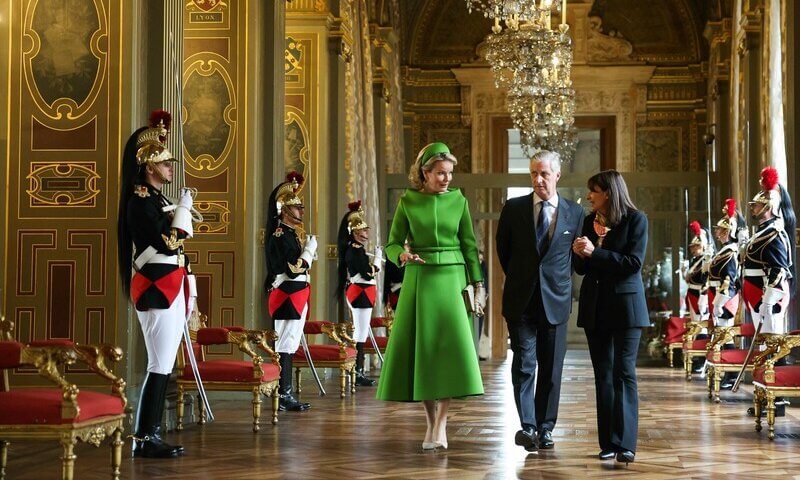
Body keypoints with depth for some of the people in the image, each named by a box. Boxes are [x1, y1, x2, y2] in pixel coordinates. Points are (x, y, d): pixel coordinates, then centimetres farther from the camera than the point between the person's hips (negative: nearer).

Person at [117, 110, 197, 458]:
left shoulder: (159, 200, 19)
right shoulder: (140, 201, -11)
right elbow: (168, 244, -21)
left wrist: (188, 295, 21)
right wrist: (183, 209, -10)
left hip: (170, 291, 10)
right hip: (157, 289, -10)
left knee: (164, 366, 10)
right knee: (160, 367, -10)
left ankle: (151, 435, 14)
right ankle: (144, 439, -7)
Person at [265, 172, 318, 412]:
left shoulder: (293, 233, 16)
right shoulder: (280, 236, -13)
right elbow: (293, 269, -21)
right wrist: (310, 248, -12)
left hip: (297, 296, 10)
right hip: (287, 296, -10)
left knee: (289, 346, 11)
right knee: (285, 346, -8)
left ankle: (285, 394, 15)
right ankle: (283, 396, -6)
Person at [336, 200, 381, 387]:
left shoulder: (354, 248, 15)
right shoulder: (356, 250, -16)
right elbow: (369, 274, -20)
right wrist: (377, 257, -9)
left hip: (358, 293, 11)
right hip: (361, 294, -11)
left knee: (359, 332, 13)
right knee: (361, 334, -8)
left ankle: (358, 372, 18)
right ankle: (357, 373, -7)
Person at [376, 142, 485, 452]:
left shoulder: (458, 200, 6)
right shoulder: (408, 202, 3)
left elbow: (469, 245, 8)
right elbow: (392, 244, 5)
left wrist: (477, 284, 2)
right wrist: (402, 256, -18)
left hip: (452, 279, 0)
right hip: (418, 279, 0)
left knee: (451, 346, -13)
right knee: (420, 348, 0)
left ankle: (440, 424, -10)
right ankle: (431, 422, 11)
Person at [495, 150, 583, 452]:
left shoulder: (575, 213, 3)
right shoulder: (513, 208, 2)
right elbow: (502, 248, 14)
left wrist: (558, 281, 10)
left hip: (555, 302, 1)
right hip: (521, 301, -1)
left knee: (551, 369, 5)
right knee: (524, 364, -8)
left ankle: (544, 429, 13)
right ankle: (527, 426, -12)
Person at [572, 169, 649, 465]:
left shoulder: (635, 219, -4)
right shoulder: (590, 221, 10)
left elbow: (633, 263, -13)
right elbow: (581, 268, 13)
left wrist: (595, 253, -16)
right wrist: (579, 254, -9)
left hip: (625, 305, -5)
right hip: (595, 306, 5)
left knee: (624, 373, -8)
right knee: (602, 375, 5)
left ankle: (625, 443, -9)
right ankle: (608, 442, 8)